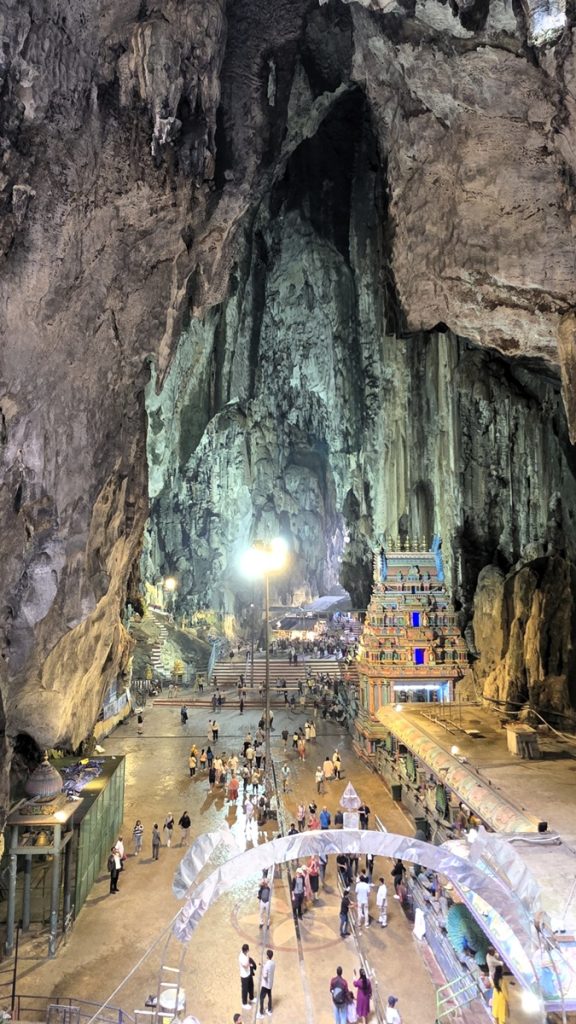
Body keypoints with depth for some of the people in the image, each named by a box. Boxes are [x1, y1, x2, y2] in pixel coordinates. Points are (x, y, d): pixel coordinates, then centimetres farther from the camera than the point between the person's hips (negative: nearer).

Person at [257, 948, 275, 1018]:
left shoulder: (266, 965, -32)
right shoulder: (273, 963, -7)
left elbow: (264, 976, -29)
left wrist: (263, 968, -16)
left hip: (265, 984, -7)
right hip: (270, 983, 7)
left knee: (262, 998, 10)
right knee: (269, 997, 23)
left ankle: (261, 1014, 21)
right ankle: (269, 1011, 38)